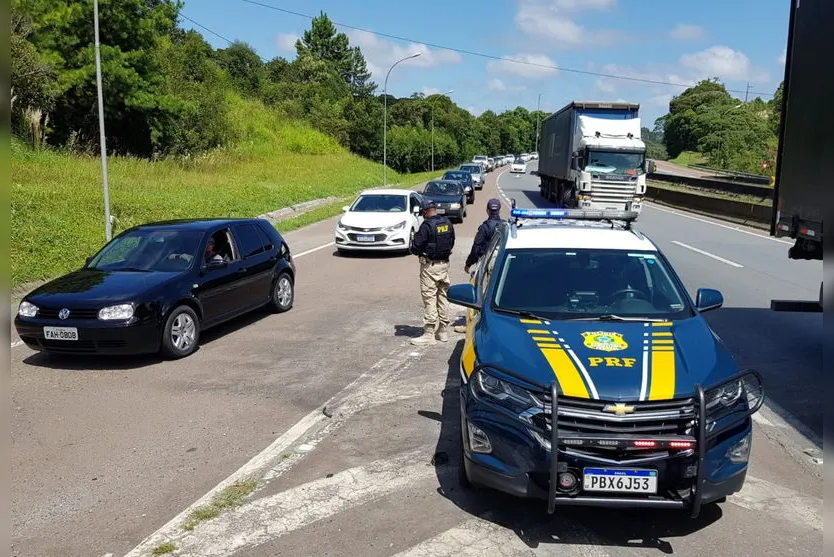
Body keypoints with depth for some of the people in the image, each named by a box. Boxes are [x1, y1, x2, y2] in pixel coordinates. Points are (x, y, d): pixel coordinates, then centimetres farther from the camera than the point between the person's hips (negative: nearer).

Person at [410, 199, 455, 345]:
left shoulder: (427, 225, -17)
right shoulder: (447, 223, 5)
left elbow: (416, 247, -16)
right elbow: (451, 242, 12)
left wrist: (419, 252, 5)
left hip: (430, 266, -7)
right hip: (444, 263, 7)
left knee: (429, 299, -3)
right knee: (443, 297, 14)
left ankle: (429, 334, 0)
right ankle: (443, 330, 23)